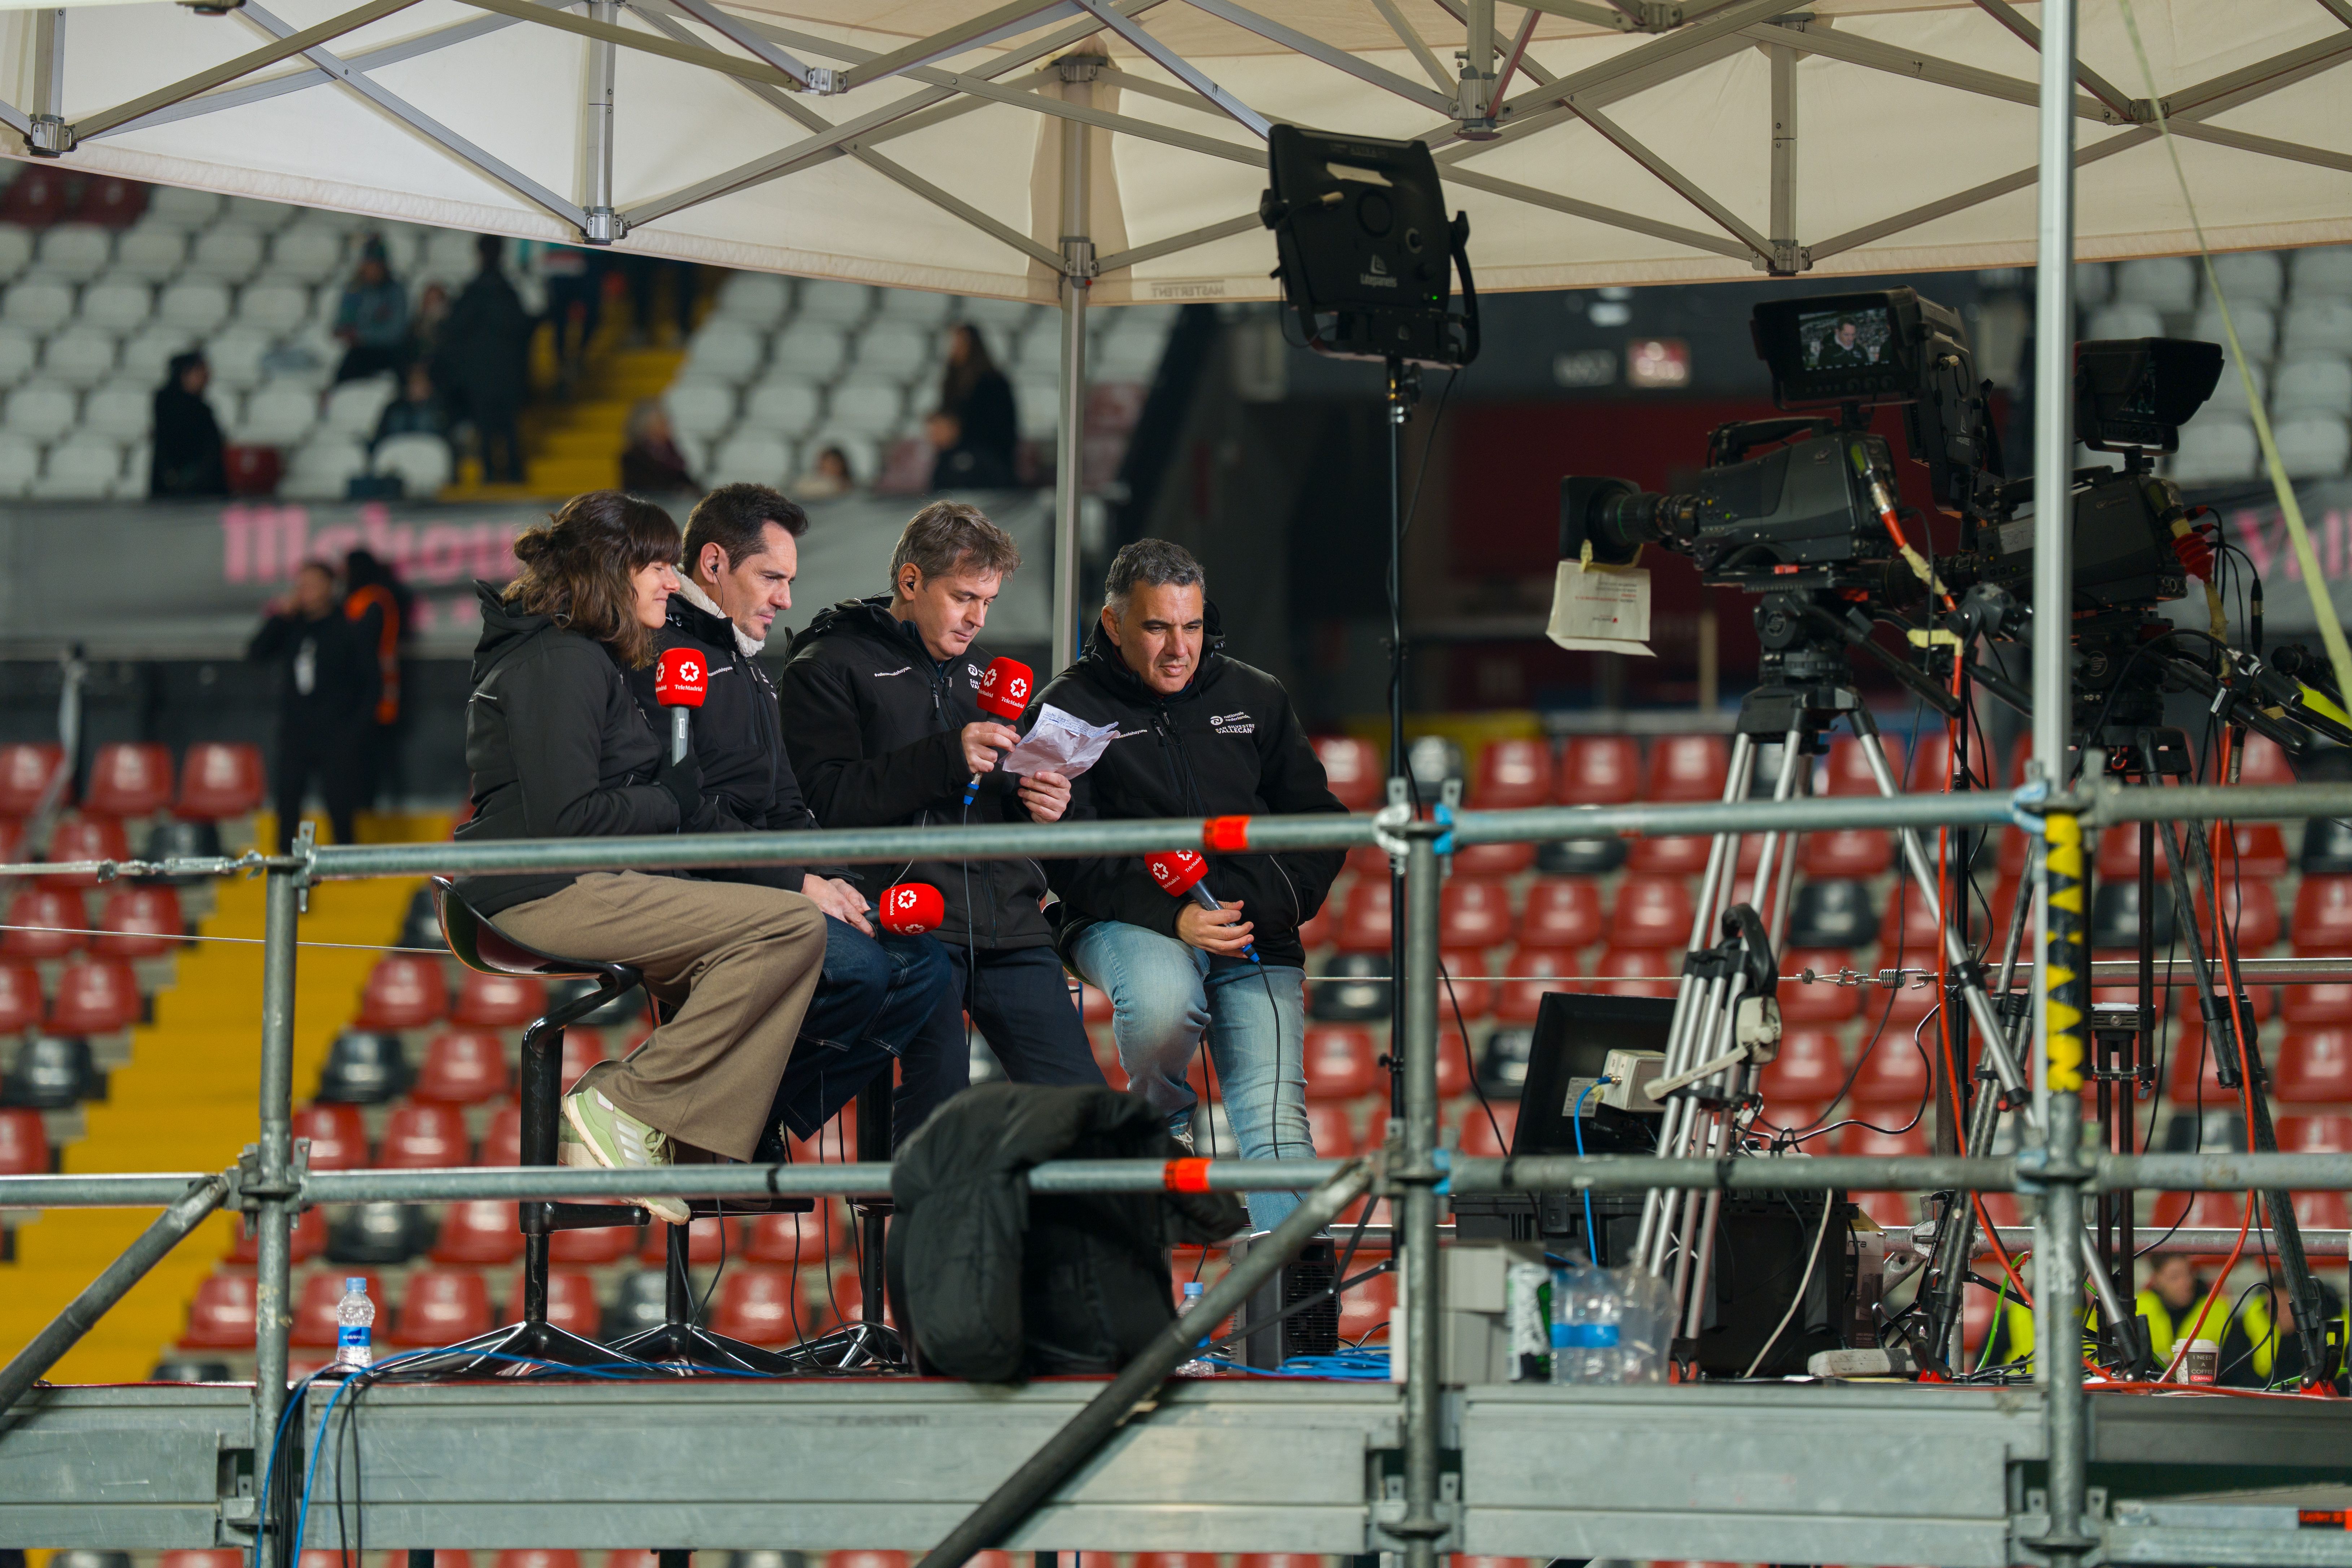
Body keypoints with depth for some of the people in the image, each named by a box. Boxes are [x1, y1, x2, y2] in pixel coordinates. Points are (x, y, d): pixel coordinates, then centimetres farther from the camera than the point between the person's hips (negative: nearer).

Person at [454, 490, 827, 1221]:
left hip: (585, 889, 11)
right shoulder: (560, 661, -10)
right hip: (548, 894, -11)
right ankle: (623, 1106, -17)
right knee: (793, 928, -18)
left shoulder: (588, 660, 23)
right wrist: (670, 805, -4)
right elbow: (564, 817, -19)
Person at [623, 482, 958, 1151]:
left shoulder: (747, 668, 25)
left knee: (920, 963, -4)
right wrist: (797, 882, -17)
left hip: (764, 885, 10)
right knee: (855, 967, -28)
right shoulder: (662, 655, -8)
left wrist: (830, 881, 4)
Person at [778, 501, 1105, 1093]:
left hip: (1007, 918, 6)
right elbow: (828, 801, -9)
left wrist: (1038, 801, 8)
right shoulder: (827, 669, 6)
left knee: (1082, 1099, -6)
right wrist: (947, 757, -17)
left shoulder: (980, 668, 27)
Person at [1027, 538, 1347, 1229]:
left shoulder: (1255, 698, 16)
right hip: (1127, 924, -3)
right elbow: (1072, 859, -5)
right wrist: (1172, 918, -18)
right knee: (1161, 1003, -36)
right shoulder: (1068, 710, 4)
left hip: (1254, 935, 3)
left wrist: (1273, 908, 0)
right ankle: (1163, 1121, -3)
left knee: (1274, 1115, -14)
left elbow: (1320, 822, 20)